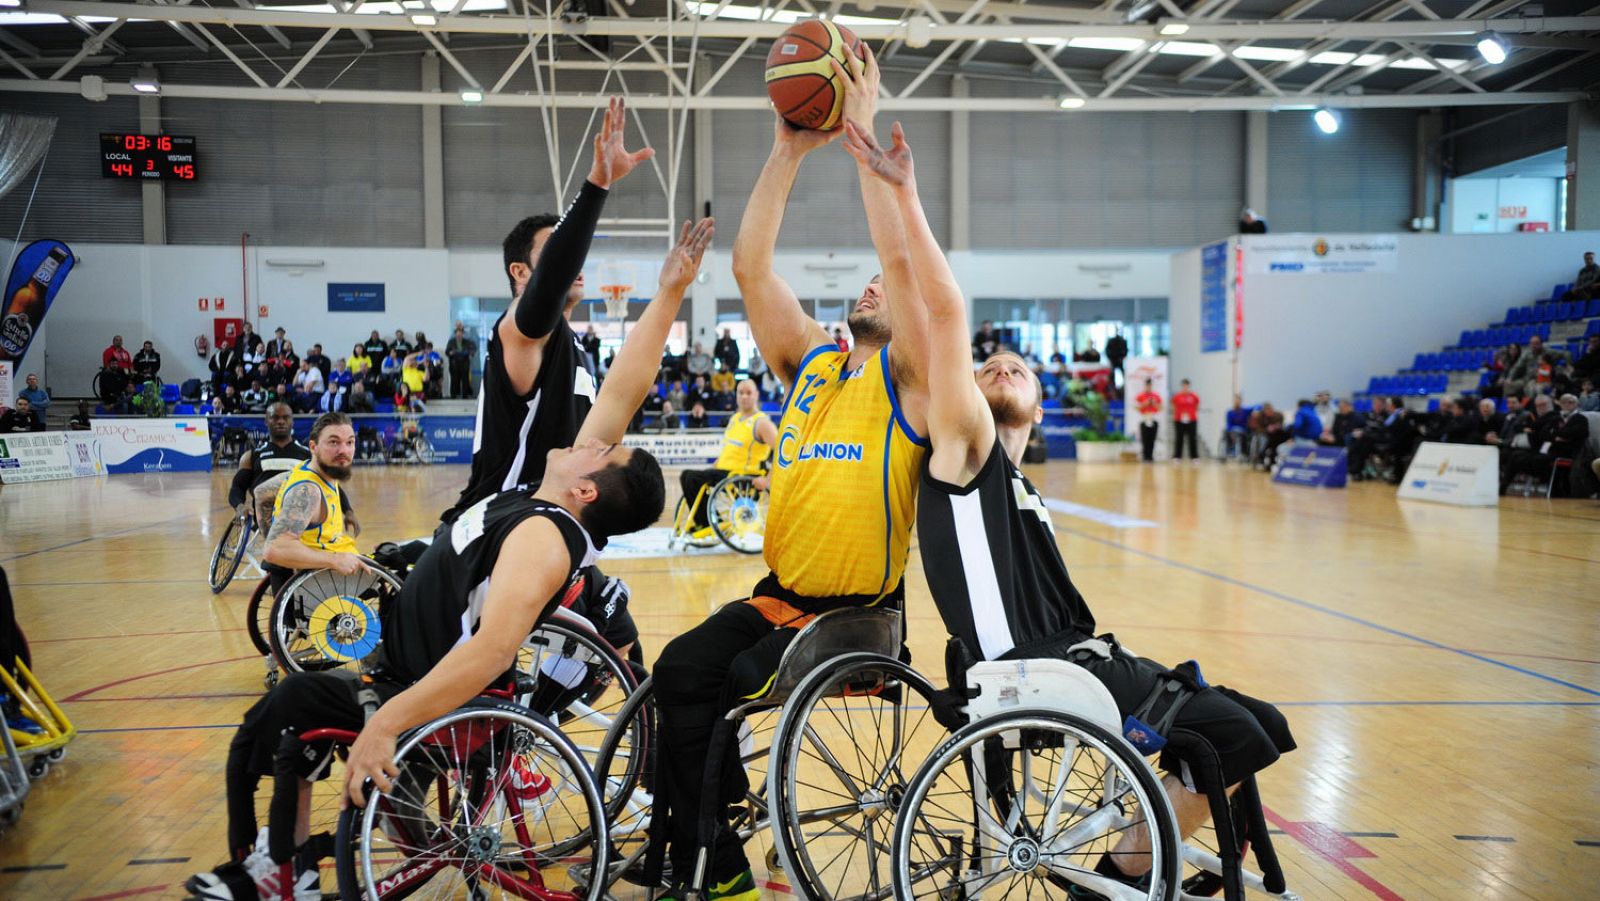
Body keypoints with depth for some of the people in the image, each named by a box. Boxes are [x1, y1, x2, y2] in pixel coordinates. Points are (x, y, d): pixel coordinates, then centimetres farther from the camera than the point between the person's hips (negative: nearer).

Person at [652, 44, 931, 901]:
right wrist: (789, 150, 1)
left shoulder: (907, 379, -3)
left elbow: (901, 254, -17)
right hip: (780, 595, 6)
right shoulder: (811, 363, 13)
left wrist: (866, 131, -14)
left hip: (861, 610, -5)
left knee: (712, 689, -21)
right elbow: (750, 265, 6)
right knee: (679, 671, -18)